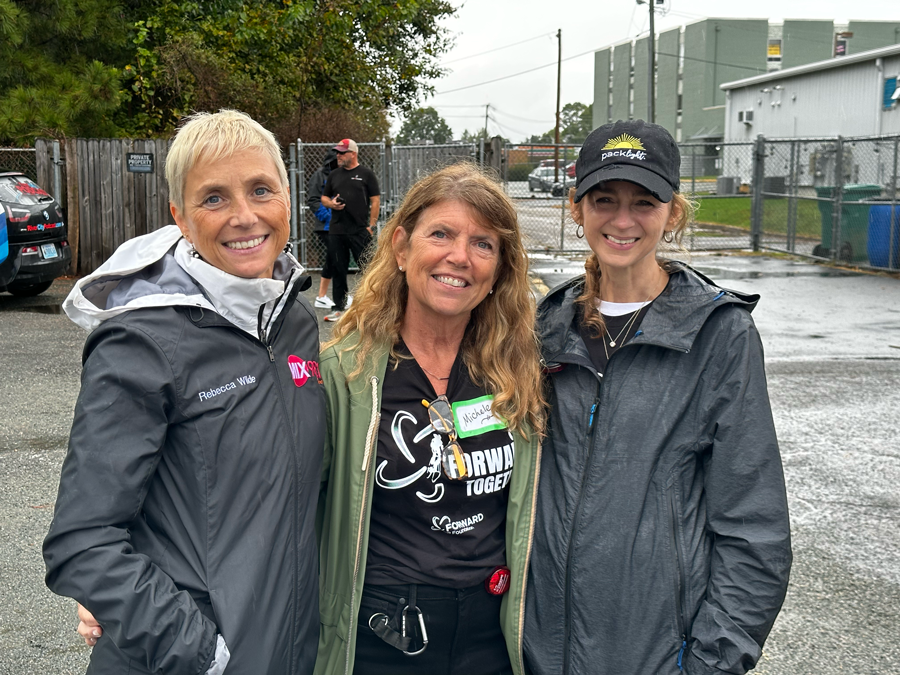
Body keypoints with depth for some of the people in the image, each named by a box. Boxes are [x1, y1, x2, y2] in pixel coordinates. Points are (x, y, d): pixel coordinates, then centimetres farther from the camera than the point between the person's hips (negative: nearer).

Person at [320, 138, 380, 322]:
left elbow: (375, 201, -1)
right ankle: (339, 308, 15)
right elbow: (324, 197, 20)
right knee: (338, 270, 7)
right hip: (336, 231, 5)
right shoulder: (334, 175, 15)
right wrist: (331, 203, -4)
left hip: (360, 231, -5)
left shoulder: (366, 174, 2)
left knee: (367, 268, -2)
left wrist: (371, 225, -7)